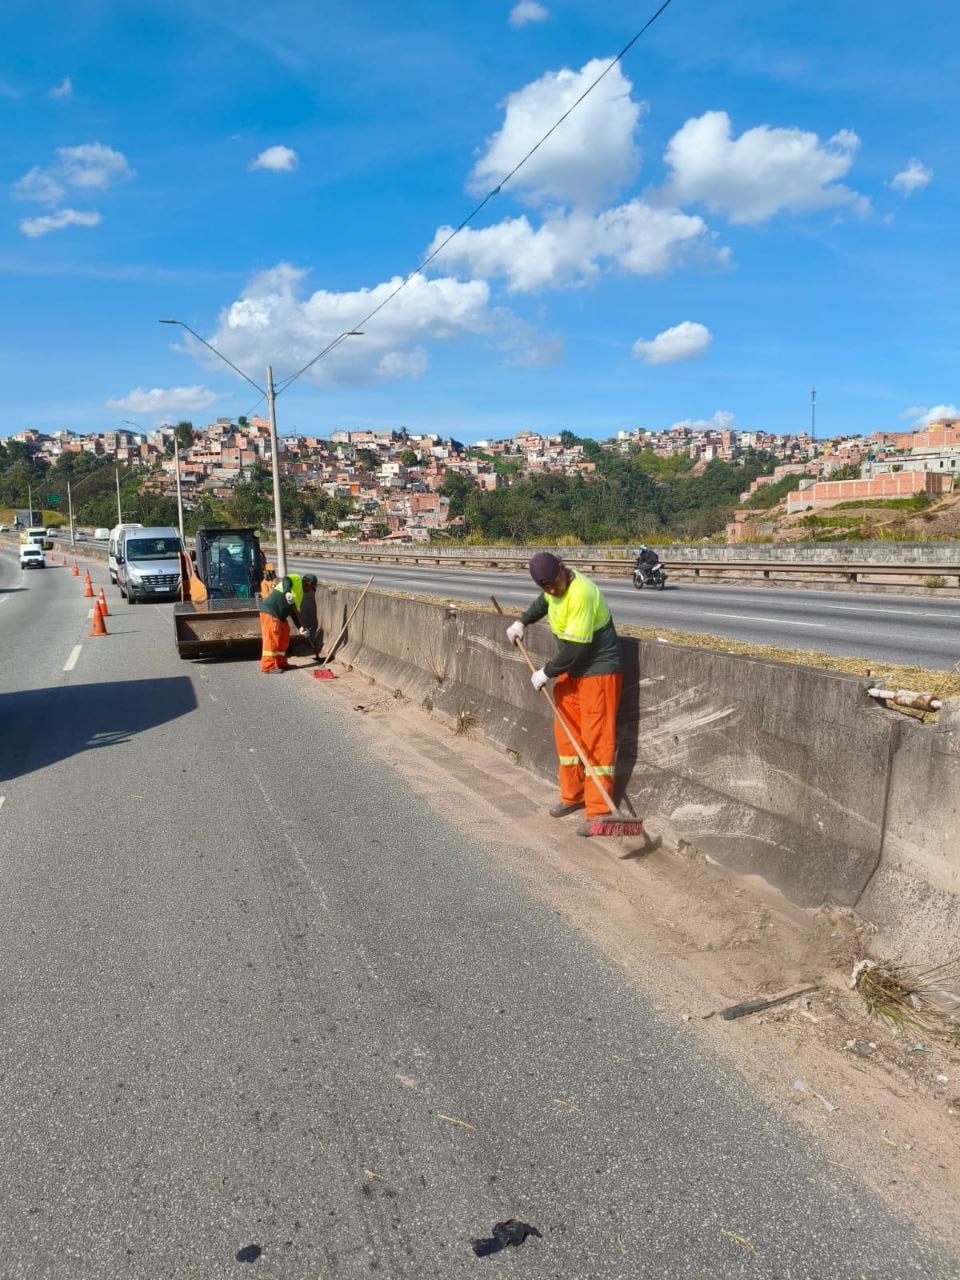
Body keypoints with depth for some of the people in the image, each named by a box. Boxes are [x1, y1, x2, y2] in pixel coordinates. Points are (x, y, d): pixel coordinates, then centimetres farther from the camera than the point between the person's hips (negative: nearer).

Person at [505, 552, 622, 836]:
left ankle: (598, 812, -4)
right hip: (571, 670, 9)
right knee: (566, 733, 14)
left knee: (596, 739, -8)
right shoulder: (555, 587, 2)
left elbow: (575, 648, -26)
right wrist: (522, 622, 22)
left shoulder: (581, 594, -27)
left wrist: (546, 673, -16)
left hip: (598, 671, -9)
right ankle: (573, 796, 28)